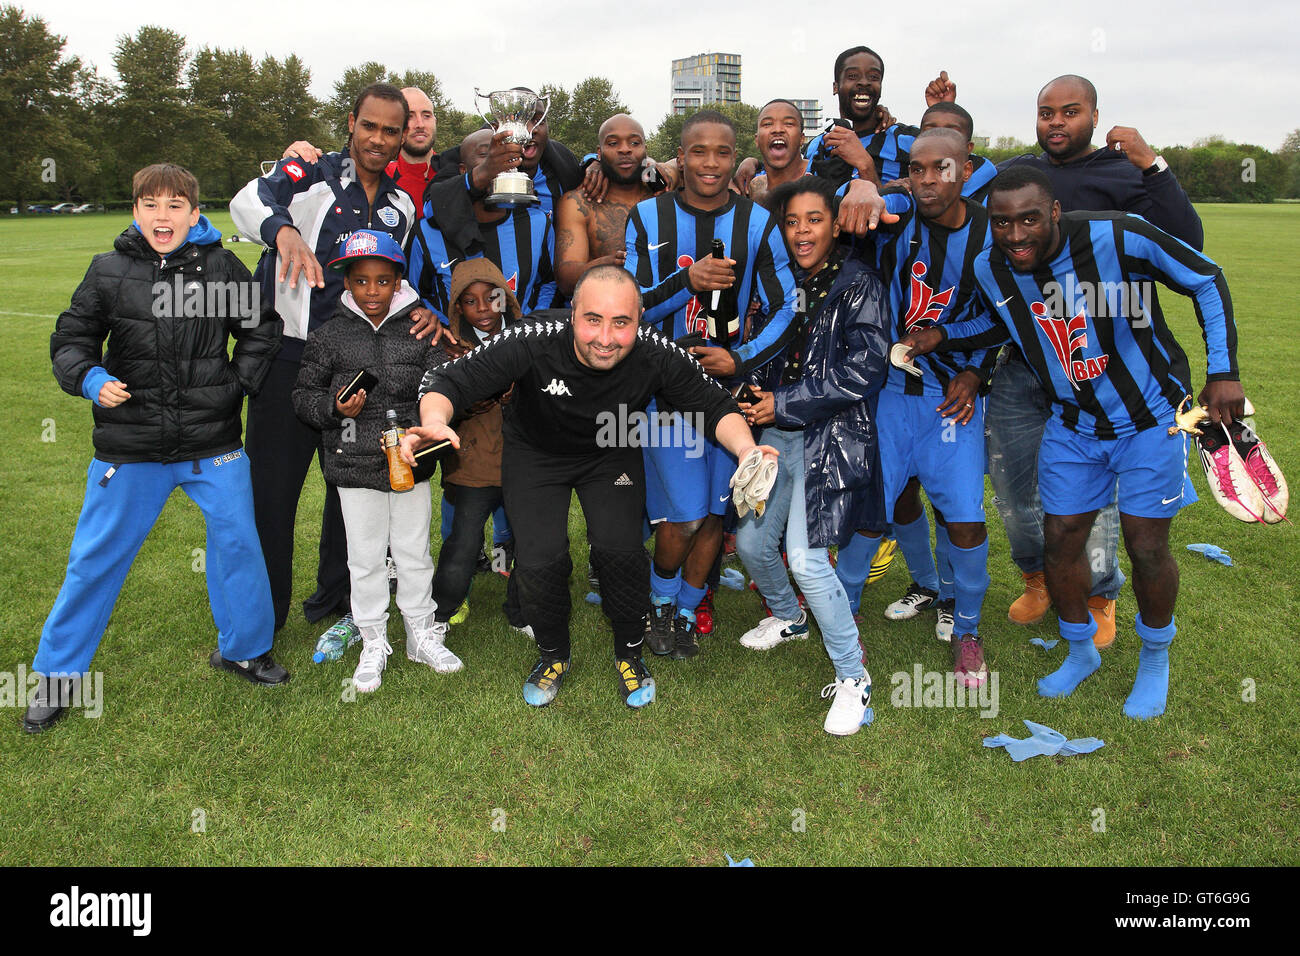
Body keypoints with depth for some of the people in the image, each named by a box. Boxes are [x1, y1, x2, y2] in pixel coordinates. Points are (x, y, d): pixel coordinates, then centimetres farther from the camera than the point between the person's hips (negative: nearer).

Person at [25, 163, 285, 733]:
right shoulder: (109, 272, 0)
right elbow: (70, 340, 6)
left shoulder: (222, 268, 0)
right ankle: (57, 674, 24)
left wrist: (239, 383, 1)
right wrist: (92, 379, -12)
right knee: (96, 556, 8)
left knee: (238, 542, 7)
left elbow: (261, 330, 11)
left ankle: (243, 648, 29)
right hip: (131, 447, 0)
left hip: (213, 443, 0)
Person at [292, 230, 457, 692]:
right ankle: (373, 644, 25)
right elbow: (304, 394, 4)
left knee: (414, 552, 12)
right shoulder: (329, 335, -1)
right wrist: (335, 408, -17)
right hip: (355, 464, 0)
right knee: (366, 557, 9)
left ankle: (423, 634, 30)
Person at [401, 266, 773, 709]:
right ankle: (553, 655, 18)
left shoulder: (656, 354, -29)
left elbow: (715, 405, -18)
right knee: (540, 559, -15)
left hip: (613, 455, 1)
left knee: (619, 548, -18)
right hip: (535, 453, 0)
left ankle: (629, 653, 12)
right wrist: (434, 420, -54)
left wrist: (745, 448, -39)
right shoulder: (532, 343, -34)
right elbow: (448, 381, -31)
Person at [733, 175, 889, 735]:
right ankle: (788, 617, 43)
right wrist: (751, 391, 1)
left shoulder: (859, 285, -7)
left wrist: (783, 404, -13)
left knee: (807, 559, -16)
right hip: (776, 435, 7)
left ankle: (852, 677, 1)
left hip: (831, 438, -7)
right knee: (751, 542, 12)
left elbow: (861, 371, -15)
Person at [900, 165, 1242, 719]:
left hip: (1151, 415, -3)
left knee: (1146, 546, -1)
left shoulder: (1118, 238, -25)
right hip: (1073, 423, 4)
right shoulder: (991, 269, -11)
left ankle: (1155, 659, 28)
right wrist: (942, 336, -3)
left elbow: (1207, 281, -10)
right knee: (1060, 540, 4)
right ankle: (1081, 651, 31)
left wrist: (1223, 373, -15)